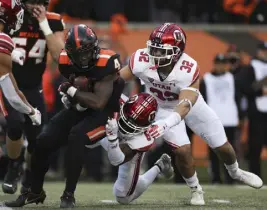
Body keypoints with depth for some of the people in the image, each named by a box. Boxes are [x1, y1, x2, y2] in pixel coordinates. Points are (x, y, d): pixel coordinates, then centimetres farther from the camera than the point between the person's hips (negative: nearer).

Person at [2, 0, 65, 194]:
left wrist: (44, 26, -23)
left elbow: (59, 55, -20)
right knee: (16, 123, -27)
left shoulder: (52, 22, -8)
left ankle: (29, 181, 27)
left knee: (37, 140, 1)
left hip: (33, 88, 3)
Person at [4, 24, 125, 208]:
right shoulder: (67, 61, -11)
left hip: (106, 111, -6)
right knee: (44, 141, -4)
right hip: (80, 109, 6)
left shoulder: (105, 63, -28)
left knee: (76, 137, -32)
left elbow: (99, 103, -29)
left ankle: (69, 195, -20)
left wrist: (71, 91, -22)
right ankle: (35, 192, 20)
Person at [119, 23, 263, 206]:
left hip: (190, 103, 0)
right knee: (183, 150, -17)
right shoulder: (141, 61, -33)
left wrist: (165, 125, -60)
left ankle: (236, 172, 43)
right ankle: (196, 190, 11)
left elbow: (185, 105, -45)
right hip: (164, 108, 0)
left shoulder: (189, 69, -37)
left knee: (221, 145, 8)